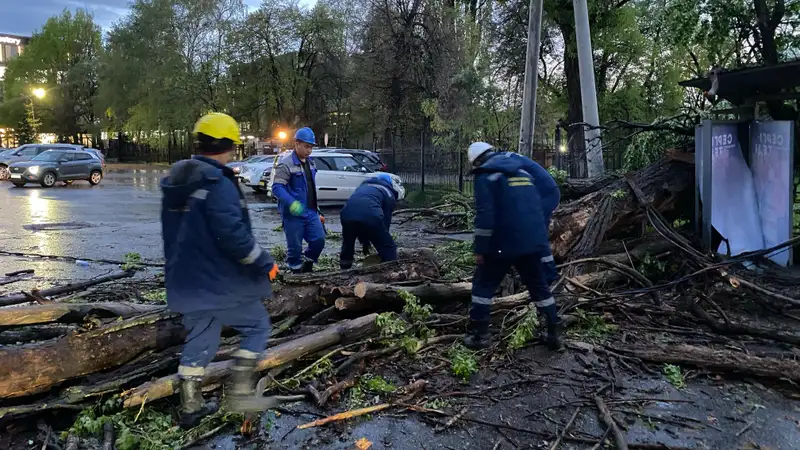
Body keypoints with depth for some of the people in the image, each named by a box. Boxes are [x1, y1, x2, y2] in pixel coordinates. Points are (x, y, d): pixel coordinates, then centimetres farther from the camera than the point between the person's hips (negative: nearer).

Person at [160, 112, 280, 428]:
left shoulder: (175, 180, 10)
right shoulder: (218, 183, -20)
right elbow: (233, 235, -25)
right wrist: (265, 263, -14)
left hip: (188, 281, 9)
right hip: (221, 281, -9)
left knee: (199, 340, 18)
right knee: (257, 326, 9)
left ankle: (190, 407, 25)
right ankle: (240, 392, 7)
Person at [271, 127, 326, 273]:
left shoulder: (310, 162, 12)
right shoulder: (286, 163, -14)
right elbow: (277, 187, -22)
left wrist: (316, 207, 23)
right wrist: (292, 203, -35)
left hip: (311, 212, 7)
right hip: (293, 214, -7)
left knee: (319, 240, 5)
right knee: (295, 247, 2)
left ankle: (307, 268, 25)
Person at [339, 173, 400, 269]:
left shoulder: (364, 185, 39)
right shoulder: (389, 193, 24)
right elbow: (386, 221, 20)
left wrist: (364, 241, 40)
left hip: (347, 214, 5)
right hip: (370, 217, -5)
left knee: (347, 245, 32)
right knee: (389, 249, 13)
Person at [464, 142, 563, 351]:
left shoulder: (486, 176, -6)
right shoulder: (523, 171, 16)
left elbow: (485, 215, -16)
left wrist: (480, 249, -11)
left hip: (504, 242, -6)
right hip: (535, 242, 6)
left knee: (483, 285, 10)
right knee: (540, 286, 17)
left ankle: (479, 335, 11)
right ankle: (553, 334, 22)